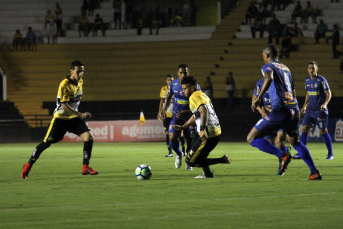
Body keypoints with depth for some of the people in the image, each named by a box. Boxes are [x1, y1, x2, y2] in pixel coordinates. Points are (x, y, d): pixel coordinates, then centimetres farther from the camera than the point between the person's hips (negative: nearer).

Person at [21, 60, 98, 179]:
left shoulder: (80, 81, 2)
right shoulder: (65, 85, -23)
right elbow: (64, 106, -27)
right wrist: (80, 114, -32)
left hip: (73, 117, 6)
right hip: (60, 118, -6)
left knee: (89, 137, -12)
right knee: (46, 142, -2)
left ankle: (85, 167, -5)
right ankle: (28, 166, 14)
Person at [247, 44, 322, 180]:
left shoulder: (268, 66, 1)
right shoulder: (286, 68, 23)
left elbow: (269, 77, -24)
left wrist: (258, 98, -29)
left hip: (280, 111, -8)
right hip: (294, 110, 8)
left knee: (251, 138, -3)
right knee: (295, 142, 27)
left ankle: (282, 155, -17)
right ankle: (315, 172, 19)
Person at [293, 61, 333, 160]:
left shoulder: (321, 80, -8)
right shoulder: (307, 80, 11)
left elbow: (329, 93, -8)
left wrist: (325, 104, -23)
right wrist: (305, 106, 14)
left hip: (320, 110, -6)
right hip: (310, 110, 6)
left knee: (323, 131, -4)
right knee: (304, 129, -2)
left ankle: (330, 154, 7)